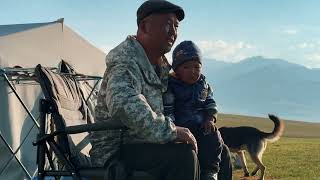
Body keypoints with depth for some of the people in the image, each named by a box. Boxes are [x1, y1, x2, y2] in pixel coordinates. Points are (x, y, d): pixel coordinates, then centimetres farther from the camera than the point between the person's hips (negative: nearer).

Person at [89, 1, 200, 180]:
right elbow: (124, 105, -38)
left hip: (137, 144, 10)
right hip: (115, 151, -10)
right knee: (183, 155, -29)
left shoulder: (160, 64, 12)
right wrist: (171, 130, -32)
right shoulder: (127, 62, -17)